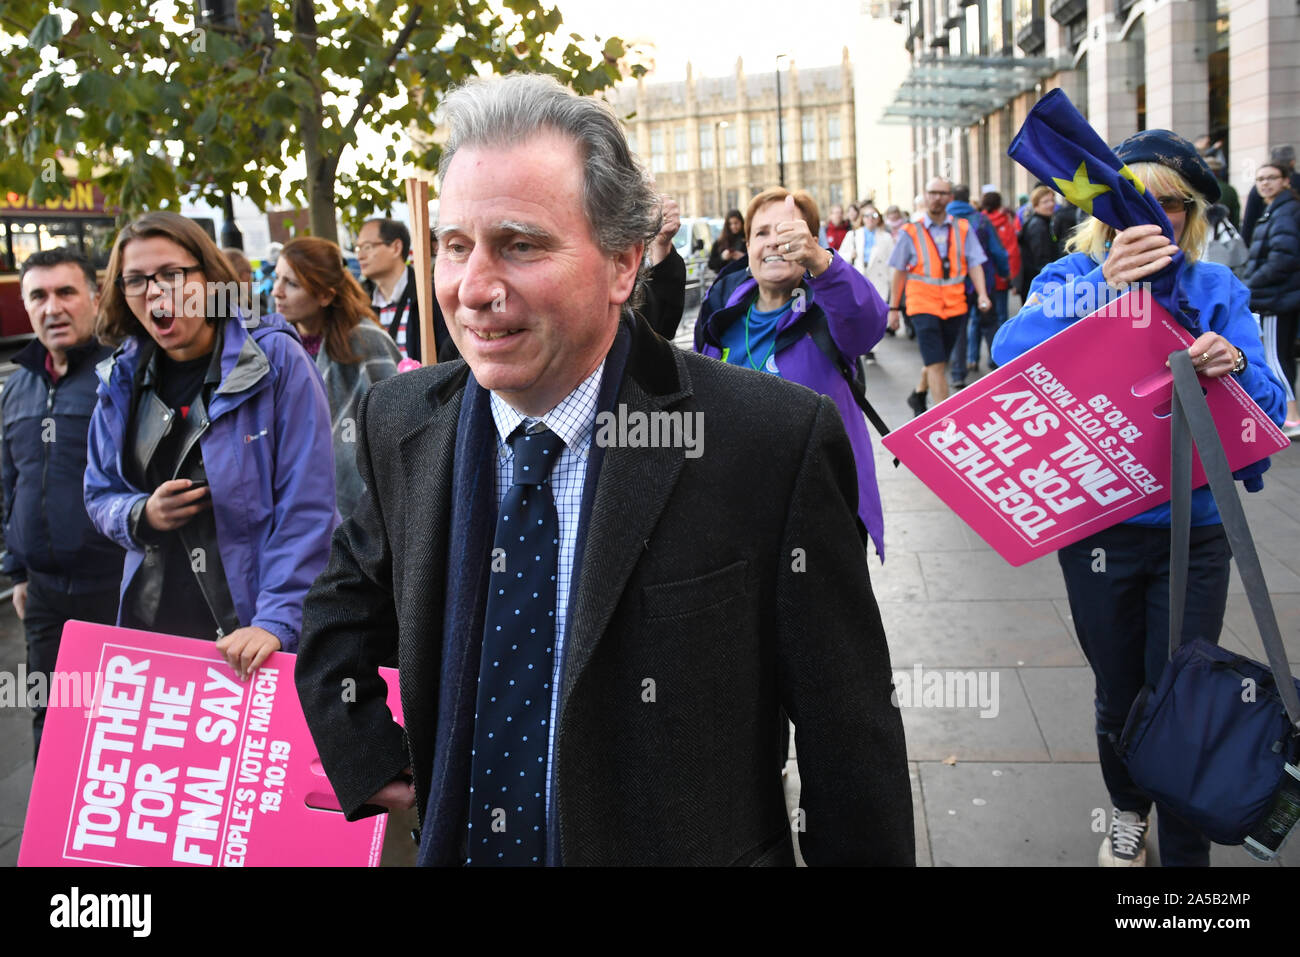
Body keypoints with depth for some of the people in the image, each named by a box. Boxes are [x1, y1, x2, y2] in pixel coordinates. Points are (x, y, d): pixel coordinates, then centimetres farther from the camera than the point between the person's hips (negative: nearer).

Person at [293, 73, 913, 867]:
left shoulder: (775, 443, -21)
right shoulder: (400, 424, -7)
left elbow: (849, 740, -15)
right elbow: (345, 609, 11)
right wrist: (366, 760, 0)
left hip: (689, 848, -3)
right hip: (451, 841, 4)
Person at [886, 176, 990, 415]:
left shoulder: (963, 229, 6)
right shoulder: (911, 232, 0)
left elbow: (974, 264, 3)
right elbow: (900, 271, 5)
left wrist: (982, 294, -13)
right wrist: (894, 307, 5)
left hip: (954, 305, 3)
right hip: (923, 305, -3)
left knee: (937, 361, 15)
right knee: (936, 363, -10)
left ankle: (918, 395, 41)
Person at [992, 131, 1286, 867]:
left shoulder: (1216, 289, 0)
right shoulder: (1072, 277, -4)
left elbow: (1270, 407, -6)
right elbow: (1010, 359, -24)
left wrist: (1235, 366, -28)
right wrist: (1099, 290, -35)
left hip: (1193, 526, 0)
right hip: (1100, 525, 0)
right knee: (1120, 693, 17)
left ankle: (1186, 849, 23)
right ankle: (1129, 812, 45)